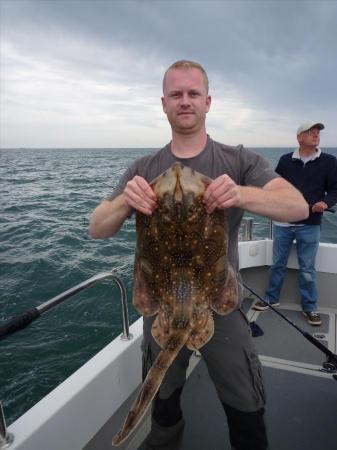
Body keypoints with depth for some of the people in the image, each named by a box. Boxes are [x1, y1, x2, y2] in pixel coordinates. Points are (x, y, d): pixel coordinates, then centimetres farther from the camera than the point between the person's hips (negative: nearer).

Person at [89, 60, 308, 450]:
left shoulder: (238, 161, -7)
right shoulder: (143, 169, -2)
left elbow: (298, 207, -17)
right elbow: (97, 229, -8)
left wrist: (243, 194, -38)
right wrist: (125, 201, -31)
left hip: (222, 305, -1)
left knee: (246, 410, 15)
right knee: (162, 399, 26)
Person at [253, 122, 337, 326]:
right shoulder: (286, 160, 4)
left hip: (310, 225, -1)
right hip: (282, 223, 1)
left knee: (307, 270, 7)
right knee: (278, 264, 13)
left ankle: (310, 307, 23)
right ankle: (272, 298, 30)